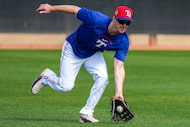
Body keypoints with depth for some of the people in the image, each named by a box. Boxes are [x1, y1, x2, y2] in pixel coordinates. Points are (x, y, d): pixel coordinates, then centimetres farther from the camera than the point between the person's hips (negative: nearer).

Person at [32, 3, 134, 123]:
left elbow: (119, 67, -27)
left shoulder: (123, 41, -26)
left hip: (93, 54, 3)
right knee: (66, 86, -6)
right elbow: (75, 9, -23)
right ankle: (47, 76, 29)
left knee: (102, 78, -21)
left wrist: (119, 92, -39)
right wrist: (52, 8, -12)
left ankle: (87, 113, -5)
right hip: (73, 50, -3)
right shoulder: (96, 20, -38)